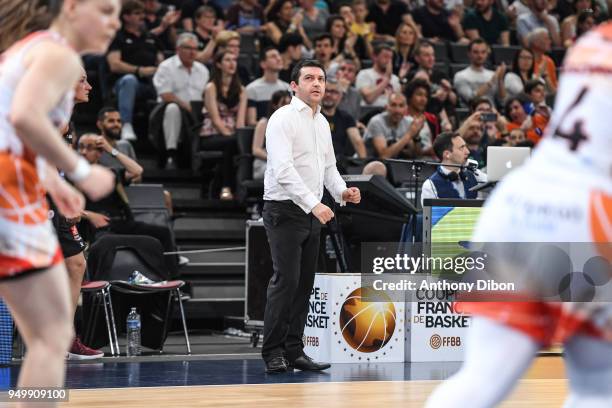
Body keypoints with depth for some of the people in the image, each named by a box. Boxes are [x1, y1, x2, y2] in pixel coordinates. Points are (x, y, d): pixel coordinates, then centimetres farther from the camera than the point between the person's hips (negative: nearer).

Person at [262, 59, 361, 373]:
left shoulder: (322, 123, 15)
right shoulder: (283, 119, -12)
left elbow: (328, 167, 23)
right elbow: (283, 170, -22)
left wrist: (342, 191, 2)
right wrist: (313, 204, -29)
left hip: (312, 213, 8)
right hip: (285, 210, -8)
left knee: (304, 284, 8)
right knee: (286, 280, -12)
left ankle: (293, 351, 13)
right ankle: (273, 353, -7)